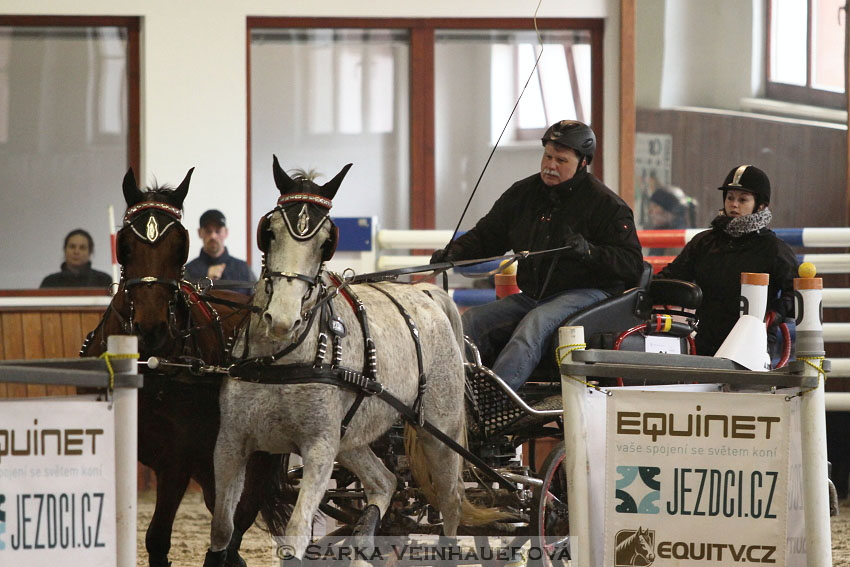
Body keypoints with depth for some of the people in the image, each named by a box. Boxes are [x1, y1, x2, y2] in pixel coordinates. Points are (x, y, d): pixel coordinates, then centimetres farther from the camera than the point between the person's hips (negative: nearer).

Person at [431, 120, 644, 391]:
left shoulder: (606, 204, -3)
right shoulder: (523, 193, 14)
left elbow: (632, 264, -10)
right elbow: (486, 234, 20)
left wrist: (588, 252, -27)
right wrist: (454, 252, -1)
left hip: (586, 293, -7)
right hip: (531, 296, 7)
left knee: (535, 322, -36)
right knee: (470, 320, -12)